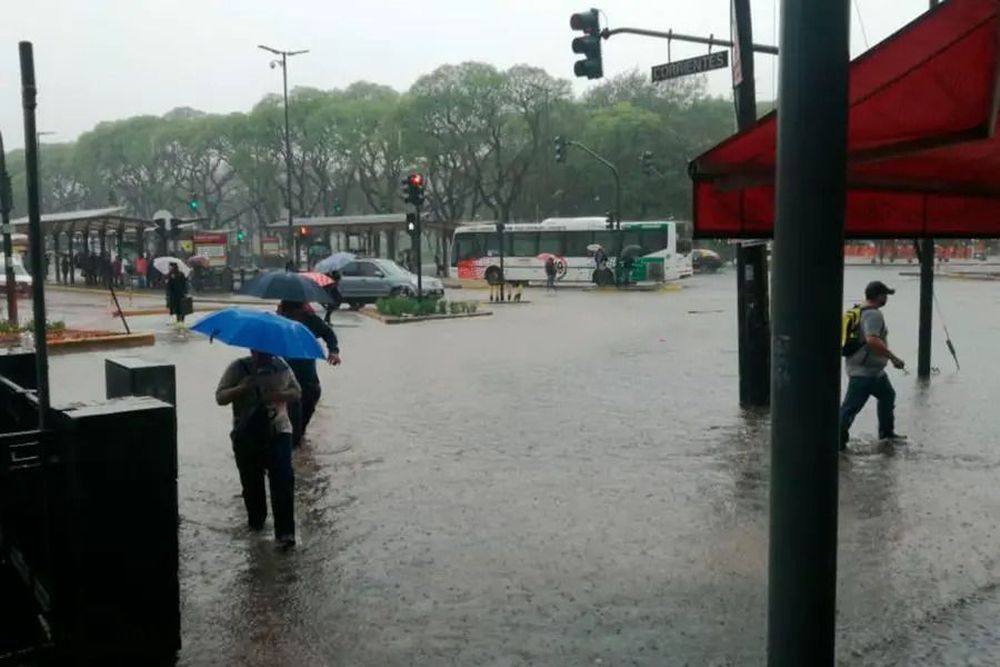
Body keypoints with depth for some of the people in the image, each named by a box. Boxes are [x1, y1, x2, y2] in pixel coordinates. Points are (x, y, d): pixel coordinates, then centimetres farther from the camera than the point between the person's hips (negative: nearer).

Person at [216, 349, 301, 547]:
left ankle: (285, 532, -11)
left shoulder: (281, 366, 3)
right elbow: (220, 397, -6)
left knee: (283, 481, -12)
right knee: (252, 482, 12)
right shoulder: (238, 368, -3)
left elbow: (297, 392, 6)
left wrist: (279, 395, -15)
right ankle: (255, 520, 37)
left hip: (278, 432, 0)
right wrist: (241, 388, -25)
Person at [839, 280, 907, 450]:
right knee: (851, 406, -8)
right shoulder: (873, 315, -19)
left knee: (887, 396, 24)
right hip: (863, 371, -11)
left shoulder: (860, 311, 12)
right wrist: (894, 358, -27)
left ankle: (886, 432, 37)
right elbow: (872, 340, -33)